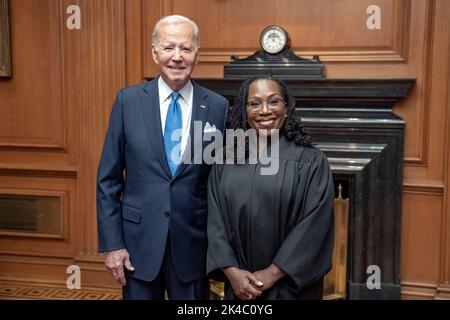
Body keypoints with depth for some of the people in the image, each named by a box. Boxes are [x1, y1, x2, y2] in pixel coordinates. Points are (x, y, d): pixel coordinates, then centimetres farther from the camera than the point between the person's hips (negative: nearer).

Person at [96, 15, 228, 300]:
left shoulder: (218, 106, -3)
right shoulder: (128, 100, -3)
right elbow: (108, 179, 0)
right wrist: (112, 243, -4)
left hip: (194, 243, 0)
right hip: (139, 240, 0)